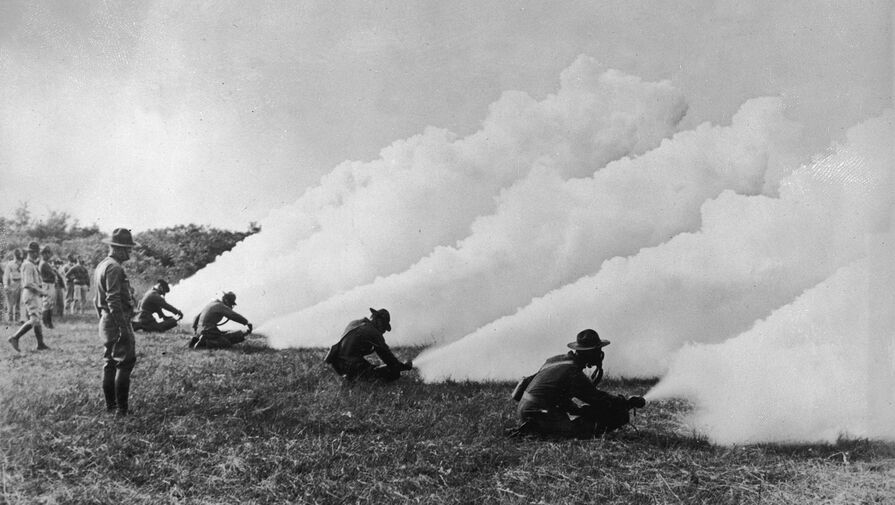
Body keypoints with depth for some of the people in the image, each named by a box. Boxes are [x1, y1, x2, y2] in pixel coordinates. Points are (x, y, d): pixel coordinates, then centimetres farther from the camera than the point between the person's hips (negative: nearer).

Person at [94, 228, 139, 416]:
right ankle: (121, 408, -7)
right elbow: (113, 300, -23)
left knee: (109, 364, 13)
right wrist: (123, 328, -23)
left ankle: (110, 405, 19)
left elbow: (97, 299, 21)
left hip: (106, 322, 10)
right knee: (125, 362, -7)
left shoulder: (101, 266, 16)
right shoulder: (114, 268, -16)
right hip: (117, 321, -10)